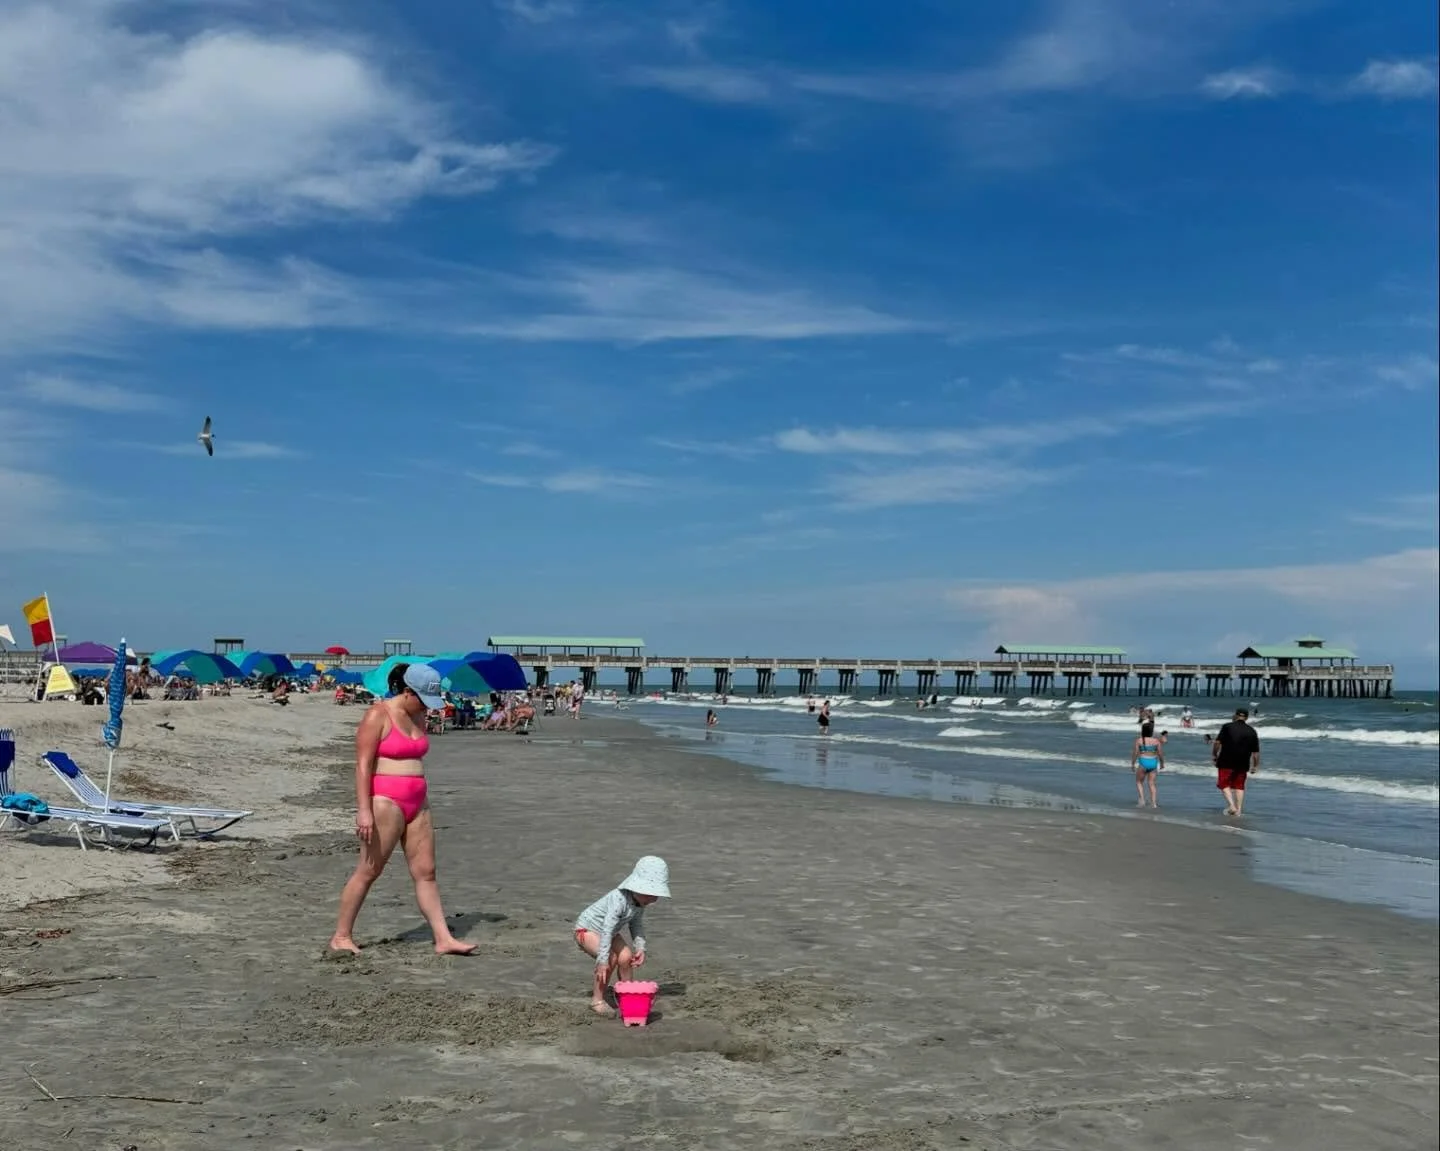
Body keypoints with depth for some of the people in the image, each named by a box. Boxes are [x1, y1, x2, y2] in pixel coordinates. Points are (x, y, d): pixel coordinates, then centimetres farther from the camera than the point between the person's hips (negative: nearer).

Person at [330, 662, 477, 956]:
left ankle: (444, 939, 6)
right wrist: (364, 810, -21)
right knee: (368, 871, -1)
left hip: (416, 803, 8)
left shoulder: (418, 716, 12)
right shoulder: (378, 715, -10)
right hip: (385, 801, -8)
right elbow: (363, 765, -14)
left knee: (426, 872, 6)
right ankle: (341, 937, 11)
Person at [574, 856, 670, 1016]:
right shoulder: (619, 899, -38)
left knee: (626, 957, -10)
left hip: (611, 932, 7)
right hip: (587, 929, -7)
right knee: (611, 957, -27)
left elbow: (637, 925, -1)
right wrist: (602, 960, -41)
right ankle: (597, 1000, -14)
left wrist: (640, 947, -15)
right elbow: (607, 930, -40)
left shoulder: (641, 901, -12)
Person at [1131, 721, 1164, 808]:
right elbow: (1161, 753, 1)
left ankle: (1142, 800, 0)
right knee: (1151, 783, 11)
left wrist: (1132, 764, 4)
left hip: (1143, 762, -2)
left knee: (1139, 782, 15)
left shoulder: (1139, 741, -7)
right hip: (1153, 762, 2)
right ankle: (1153, 803, 8)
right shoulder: (1156, 741, -2)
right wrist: (1162, 764, 16)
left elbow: (1135, 753, -7)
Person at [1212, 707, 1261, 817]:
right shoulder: (1252, 731, 7)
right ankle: (1239, 809, 12)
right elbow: (1256, 751, 7)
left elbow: (1217, 742, -10)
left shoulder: (1227, 727, -4)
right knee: (1239, 785, 14)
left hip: (1226, 762, -4)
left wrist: (1214, 754, 2)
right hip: (1243, 763, 4)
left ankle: (1231, 806, -11)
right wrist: (1256, 765, 14)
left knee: (1224, 784, 5)